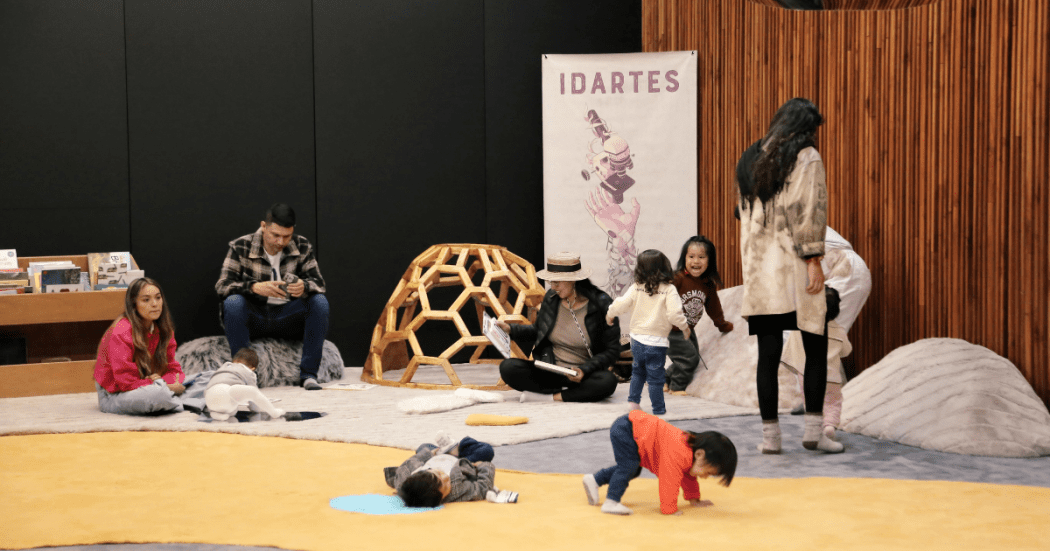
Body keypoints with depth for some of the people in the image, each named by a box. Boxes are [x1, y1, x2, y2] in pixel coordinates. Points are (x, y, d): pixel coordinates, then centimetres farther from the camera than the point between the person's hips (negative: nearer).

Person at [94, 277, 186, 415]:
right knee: (157, 393, -35)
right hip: (113, 396, -8)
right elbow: (126, 381, -24)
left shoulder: (163, 330, 2)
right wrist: (166, 388, -25)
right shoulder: (121, 333, -21)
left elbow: (172, 368, 4)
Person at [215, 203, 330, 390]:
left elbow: (318, 283, -5)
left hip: (287, 317, 2)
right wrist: (255, 287, -35)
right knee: (233, 302, -32)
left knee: (320, 302, -23)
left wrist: (304, 287, -31)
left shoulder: (302, 247, -1)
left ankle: (308, 374, -21)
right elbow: (222, 285, -15)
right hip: (252, 318, -2)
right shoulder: (241, 247, -8)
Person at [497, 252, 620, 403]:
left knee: (607, 382, -37)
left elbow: (612, 350, -8)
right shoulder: (551, 298, 3)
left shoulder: (601, 305, -11)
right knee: (508, 367, -20)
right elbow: (538, 330, 21)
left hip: (584, 375, -4)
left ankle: (549, 396, -26)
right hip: (549, 372, 4)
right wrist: (511, 329, 6)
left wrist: (584, 370, -22)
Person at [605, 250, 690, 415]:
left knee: (638, 370, 25)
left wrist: (610, 314, 17)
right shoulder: (669, 290, -12)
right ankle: (658, 408, 11)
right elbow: (674, 314, -18)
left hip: (637, 339, 4)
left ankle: (633, 401, 25)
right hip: (656, 342, -3)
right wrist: (685, 326, 0)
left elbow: (621, 304, -3)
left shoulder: (636, 288, -4)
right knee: (655, 376, 5)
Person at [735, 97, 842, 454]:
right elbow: (810, 211, -12)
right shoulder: (806, 158, -4)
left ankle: (770, 434, 5)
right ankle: (813, 431, 0)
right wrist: (814, 260, -12)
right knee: (816, 348, 5)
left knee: (768, 353, 6)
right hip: (794, 267, -5)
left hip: (758, 267, 5)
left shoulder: (750, 159, 14)